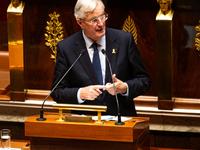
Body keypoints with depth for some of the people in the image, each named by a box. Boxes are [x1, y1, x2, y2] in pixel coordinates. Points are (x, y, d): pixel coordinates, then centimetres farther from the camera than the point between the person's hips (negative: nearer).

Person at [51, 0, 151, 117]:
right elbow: (57, 92, 5)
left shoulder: (125, 40, 4)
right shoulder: (65, 48, 3)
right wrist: (80, 94, -14)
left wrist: (124, 88, -11)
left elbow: (144, 80, 9)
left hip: (121, 120, -2)